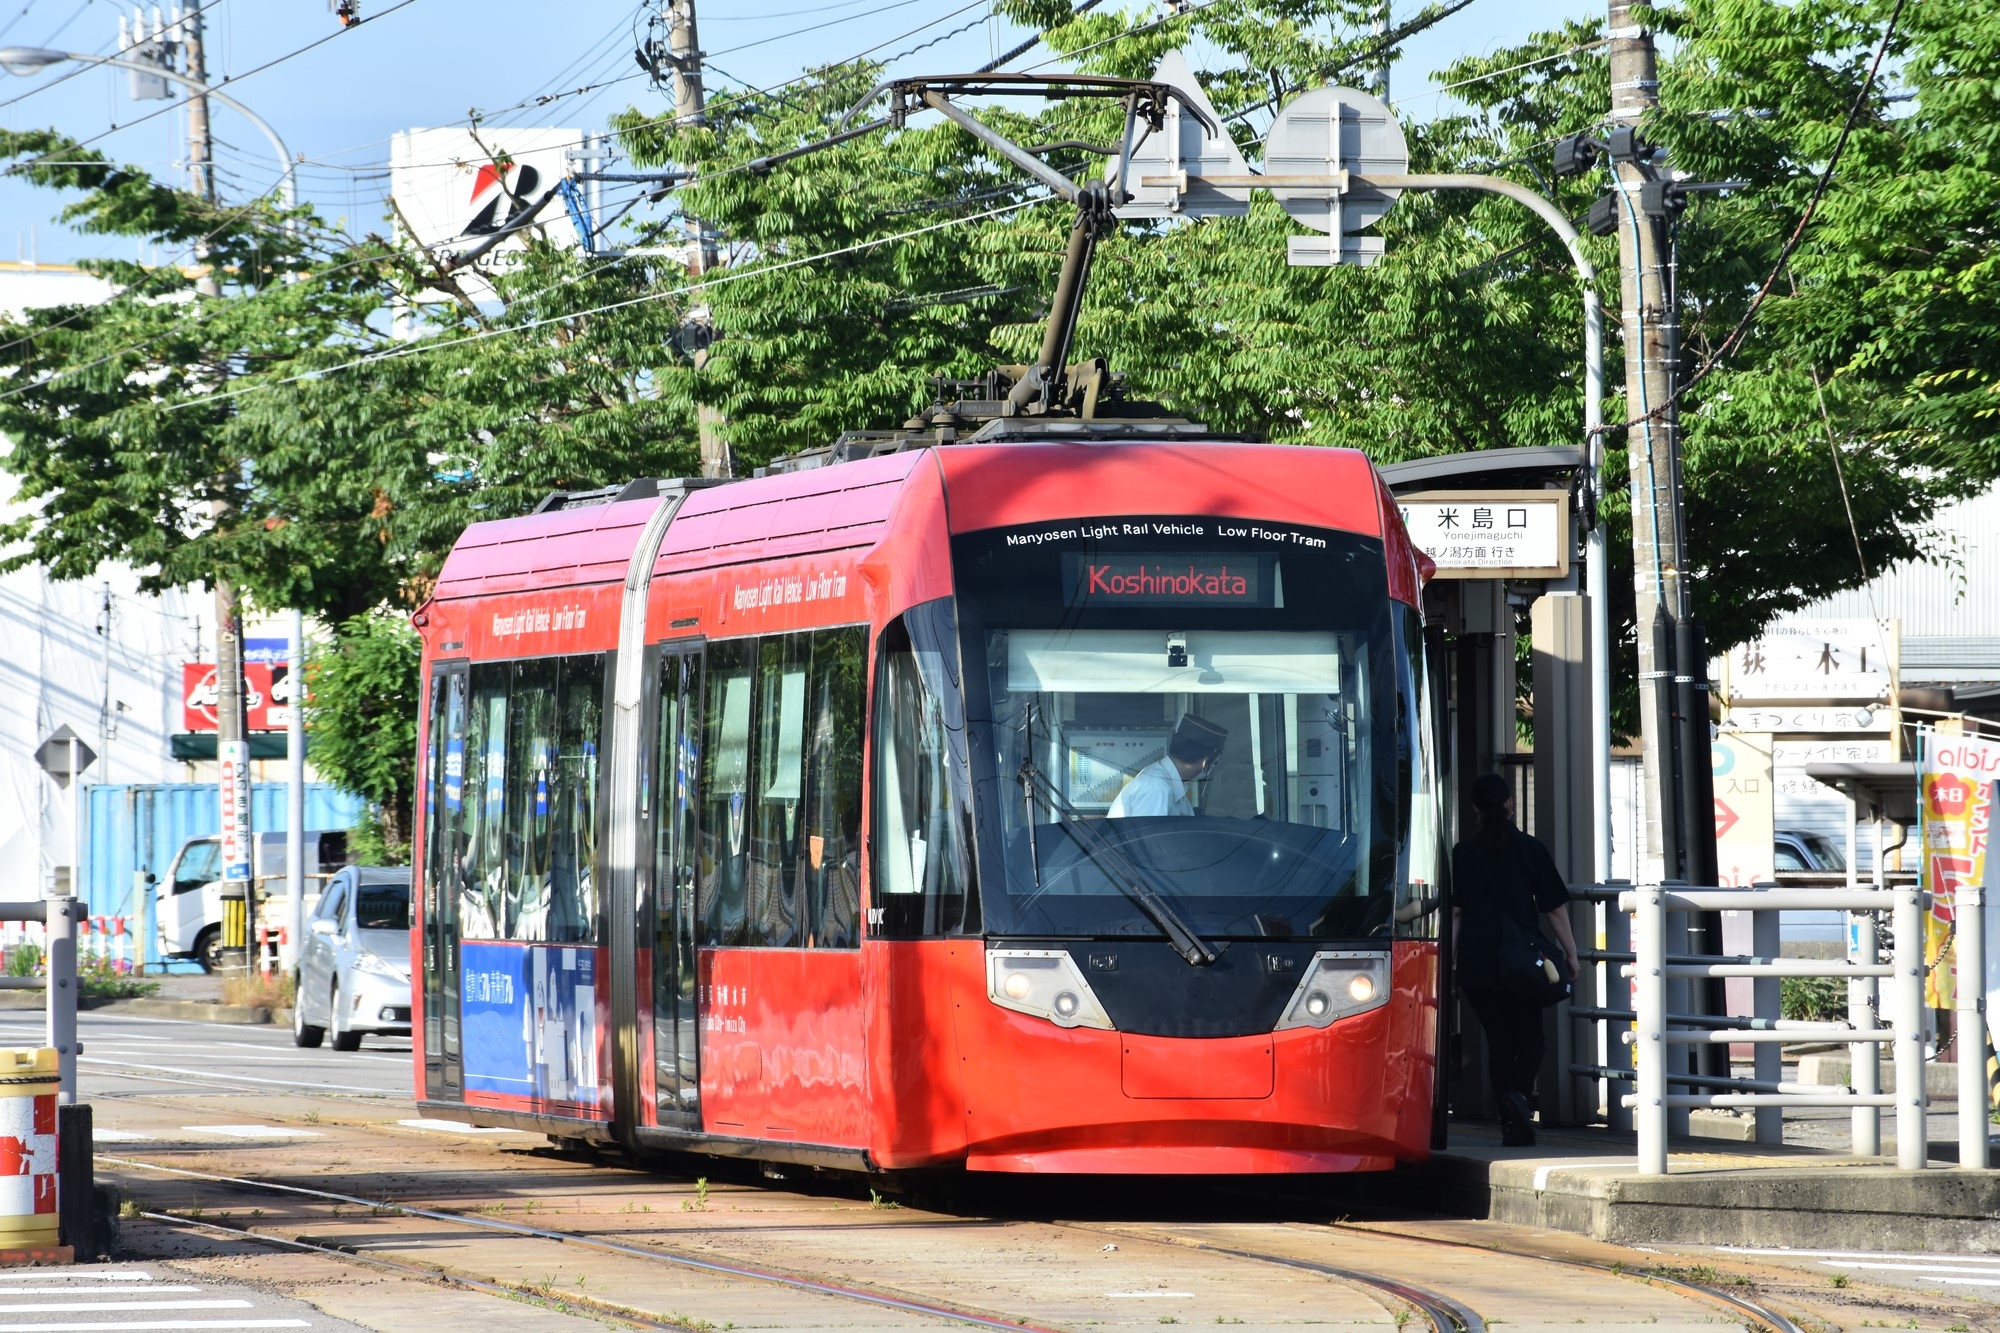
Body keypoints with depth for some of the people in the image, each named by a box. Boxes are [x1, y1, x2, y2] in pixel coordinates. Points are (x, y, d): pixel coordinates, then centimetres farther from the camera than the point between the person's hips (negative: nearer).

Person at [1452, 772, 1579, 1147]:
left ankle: (1510, 1121, 7)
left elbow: (1454, 915, 3)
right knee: (1529, 1036, 10)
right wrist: (1570, 953, 8)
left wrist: (1449, 961, 9)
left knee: (1498, 1039, 10)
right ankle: (1521, 1092, -19)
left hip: (1477, 963, 1)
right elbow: (1555, 909, -1)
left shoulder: (1462, 854, 2)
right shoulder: (1530, 849, -2)